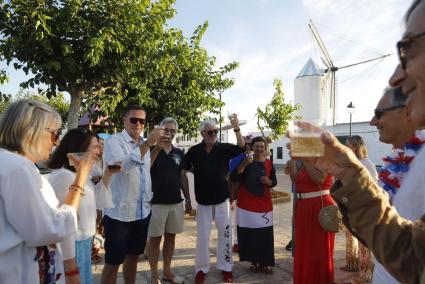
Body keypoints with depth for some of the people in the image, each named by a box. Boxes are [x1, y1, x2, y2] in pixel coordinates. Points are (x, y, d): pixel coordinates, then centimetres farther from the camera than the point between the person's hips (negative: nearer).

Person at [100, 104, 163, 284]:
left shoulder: (144, 144, 10)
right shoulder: (113, 141, -10)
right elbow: (122, 165, -30)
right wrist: (148, 144, -30)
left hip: (142, 212, 7)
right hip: (119, 213, -6)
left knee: (133, 256, 20)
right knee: (113, 262, 5)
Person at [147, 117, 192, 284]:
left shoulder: (179, 153, 8)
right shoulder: (152, 150, -5)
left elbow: (183, 177, 12)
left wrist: (188, 199, 9)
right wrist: (157, 147, -34)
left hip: (176, 202, 5)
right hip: (156, 202, -4)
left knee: (170, 236, 13)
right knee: (155, 238, 5)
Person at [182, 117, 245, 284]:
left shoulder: (224, 148, -5)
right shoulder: (194, 151, -3)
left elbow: (241, 147, -21)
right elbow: (185, 168, 11)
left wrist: (236, 129, -35)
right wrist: (199, 173, 2)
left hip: (222, 199, 0)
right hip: (203, 200, 0)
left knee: (225, 234, 9)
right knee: (202, 236, 9)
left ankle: (225, 267, 26)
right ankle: (201, 268, 25)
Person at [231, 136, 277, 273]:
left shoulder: (269, 164, 4)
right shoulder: (245, 160, -4)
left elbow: (274, 182, 13)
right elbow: (234, 177, -14)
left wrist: (268, 182, -9)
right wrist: (244, 164, -26)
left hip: (264, 204, 2)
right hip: (246, 204, -2)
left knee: (265, 234, 2)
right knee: (249, 233, 2)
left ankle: (265, 263, 16)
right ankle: (254, 261, 19)